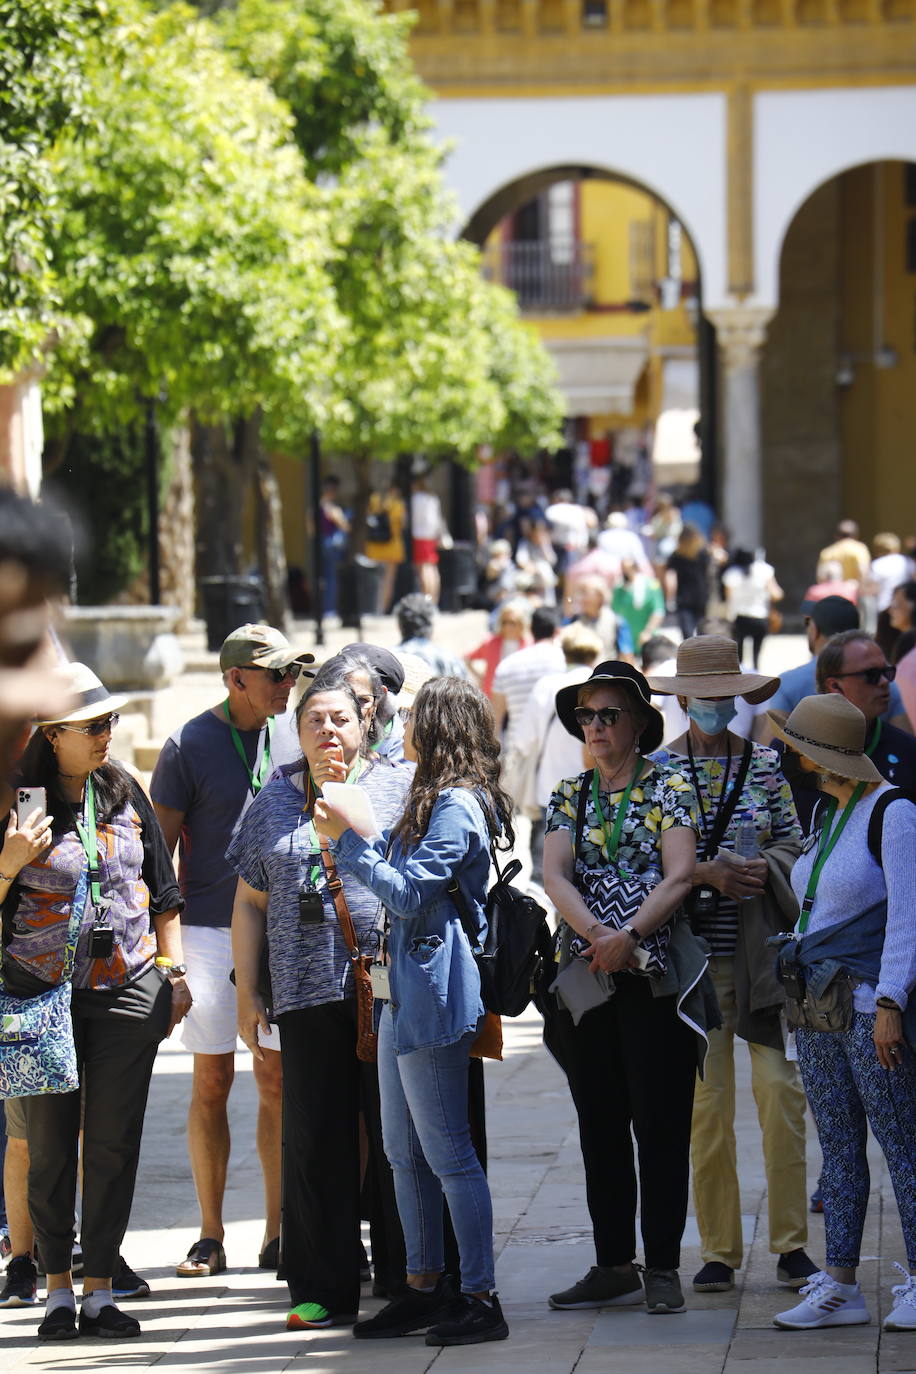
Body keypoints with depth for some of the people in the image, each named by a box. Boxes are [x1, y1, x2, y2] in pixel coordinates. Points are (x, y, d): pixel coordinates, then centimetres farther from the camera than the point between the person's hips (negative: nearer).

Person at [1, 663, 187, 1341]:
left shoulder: (125, 793, 8)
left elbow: (162, 891, 16)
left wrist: (174, 971, 11)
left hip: (128, 989, 3)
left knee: (114, 1142, 1)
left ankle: (99, 1287, 7)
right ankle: (58, 1285, 11)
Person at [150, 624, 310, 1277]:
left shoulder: (290, 737, 8)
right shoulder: (189, 746, -5)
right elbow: (160, 851, -3)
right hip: (211, 930, -4)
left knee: (278, 1080, 3)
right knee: (212, 1081, 1)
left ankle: (278, 1235, 9)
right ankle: (211, 1236, 9)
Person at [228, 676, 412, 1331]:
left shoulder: (403, 787, 6)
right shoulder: (273, 803, 15)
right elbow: (250, 905, 16)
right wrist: (248, 993, 11)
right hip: (310, 994, 3)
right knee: (315, 1142, 3)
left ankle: (405, 1281, 9)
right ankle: (323, 1290, 10)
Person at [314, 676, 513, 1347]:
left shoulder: (458, 806, -14)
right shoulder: (436, 801, 18)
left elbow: (408, 894, -19)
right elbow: (402, 882, 19)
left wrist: (348, 839, -14)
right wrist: (351, 839, 12)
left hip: (435, 997, -11)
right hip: (402, 991, 11)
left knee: (448, 1152, -7)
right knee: (405, 1151, 13)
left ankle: (481, 1299, -3)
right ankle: (426, 1287, 20)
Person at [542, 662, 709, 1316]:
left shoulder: (670, 787, 2)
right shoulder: (569, 796, 12)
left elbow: (680, 875, -9)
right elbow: (555, 876, -2)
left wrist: (632, 932, -22)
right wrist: (596, 933, -19)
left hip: (655, 973, -4)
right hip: (586, 979, 4)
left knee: (661, 1122, -3)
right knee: (600, 1126, 7)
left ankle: (662, 1268, 3)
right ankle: (613, 1266, 13)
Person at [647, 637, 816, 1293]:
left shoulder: (766, 763, 9)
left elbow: (795, 843, 9)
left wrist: (763, 869, -11)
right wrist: (709, 874, -15)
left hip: (761, 949, 1)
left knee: (780, 1088, -7)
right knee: (706, 1101, -1)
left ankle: (791, 1243, 1)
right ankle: (719, 1250, 8)